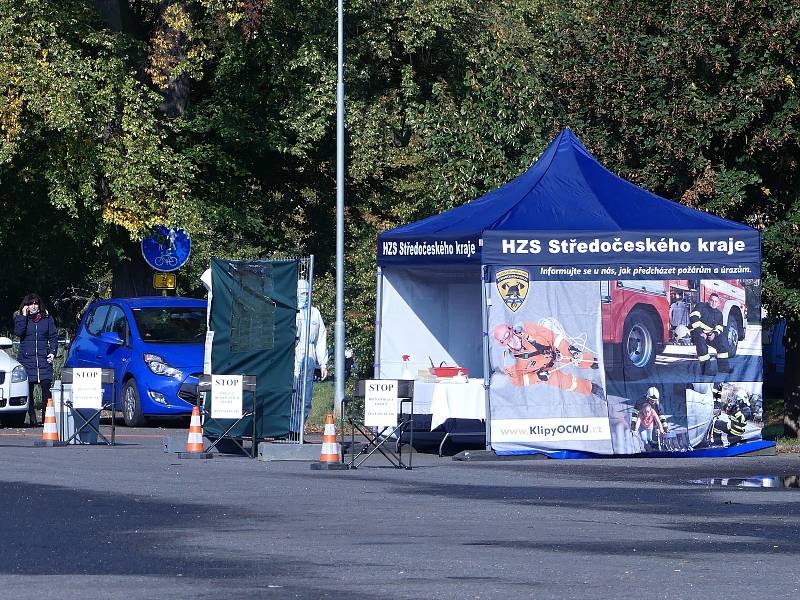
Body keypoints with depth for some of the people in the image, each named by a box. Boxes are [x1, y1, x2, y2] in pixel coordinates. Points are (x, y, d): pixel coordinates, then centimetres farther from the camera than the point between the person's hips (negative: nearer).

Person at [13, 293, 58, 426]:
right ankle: (32, 418, 4)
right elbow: (18, 332, -10)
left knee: (46, 389, -8)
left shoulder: (47, 319, 11)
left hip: (44, 360, 0)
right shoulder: (20, 318, 9)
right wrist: (23, 316, -10)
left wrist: (53, 352, 0)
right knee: (28, 391, -2)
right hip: (26, 359, 0)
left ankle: (46, 417, -4)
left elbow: (53, 337, 13)